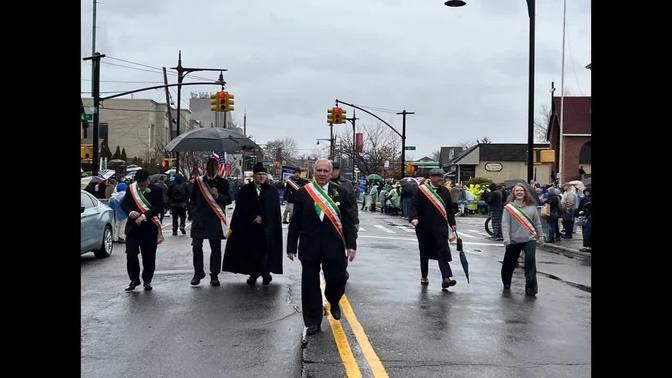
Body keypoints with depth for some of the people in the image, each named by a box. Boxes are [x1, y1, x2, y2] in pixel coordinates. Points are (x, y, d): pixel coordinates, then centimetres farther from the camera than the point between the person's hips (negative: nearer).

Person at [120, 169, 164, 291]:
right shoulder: (131, 189, 5)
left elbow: (157, 207, -11)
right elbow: (124, 203, 5)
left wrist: (144, 216, -21)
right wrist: (130, 212, -15)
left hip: (150, 227, -2)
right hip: (133, 226, 2)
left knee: (149, 256, 5)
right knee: (131, 253, -6)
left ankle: (147, 280, 20)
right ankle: (134, 279, 10)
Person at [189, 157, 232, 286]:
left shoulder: (223, 183, 3)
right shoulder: (198, 181, 8)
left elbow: (228, 200, -3)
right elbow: (192, 199, 14)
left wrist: (218, 195, -20)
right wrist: (193, 213, 6)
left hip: (215, 219, -1)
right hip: (199, 219, 2)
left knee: (216, 248, 2)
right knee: (197, 247, 3)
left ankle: (214, 275, 9)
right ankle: (198, 273, 15)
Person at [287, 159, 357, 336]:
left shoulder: (340, 192, 2)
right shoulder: (302, 193, 1)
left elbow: (348, 221, 2)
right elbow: (295, 222, 3)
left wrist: (351, 245, -5)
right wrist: (291, 247, 1)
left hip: (334, 247, 0)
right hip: (309, 247, 0)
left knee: (337, 280, 4)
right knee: (310, 285, 4)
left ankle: (334, 303, 38)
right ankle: (313, 321, 17)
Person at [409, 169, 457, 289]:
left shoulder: (445, 191, 9)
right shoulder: (421, 190, -3)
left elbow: (450, 209, 17)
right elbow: (414, 205, -7)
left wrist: (452, 223, 13)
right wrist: (414, 218, -23)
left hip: (440, 226, 1)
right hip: (424, 226, -1)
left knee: (443, 250, -12)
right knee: (424, 252, 12)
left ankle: (446, 278, -16)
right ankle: (424, 276, 27)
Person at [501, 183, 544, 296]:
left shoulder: (531, 206, 4)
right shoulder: (509, 207, -3)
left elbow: (537, 223, 12)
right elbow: (505, 223, -9)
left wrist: (540, 236, 14)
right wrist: (506, 238, -18)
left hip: (529, 239, 0)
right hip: (514, 240, 0)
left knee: (530, 261, -14)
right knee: (509, 263, 11)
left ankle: (530, 288, -9)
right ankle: (506, 283, 34)